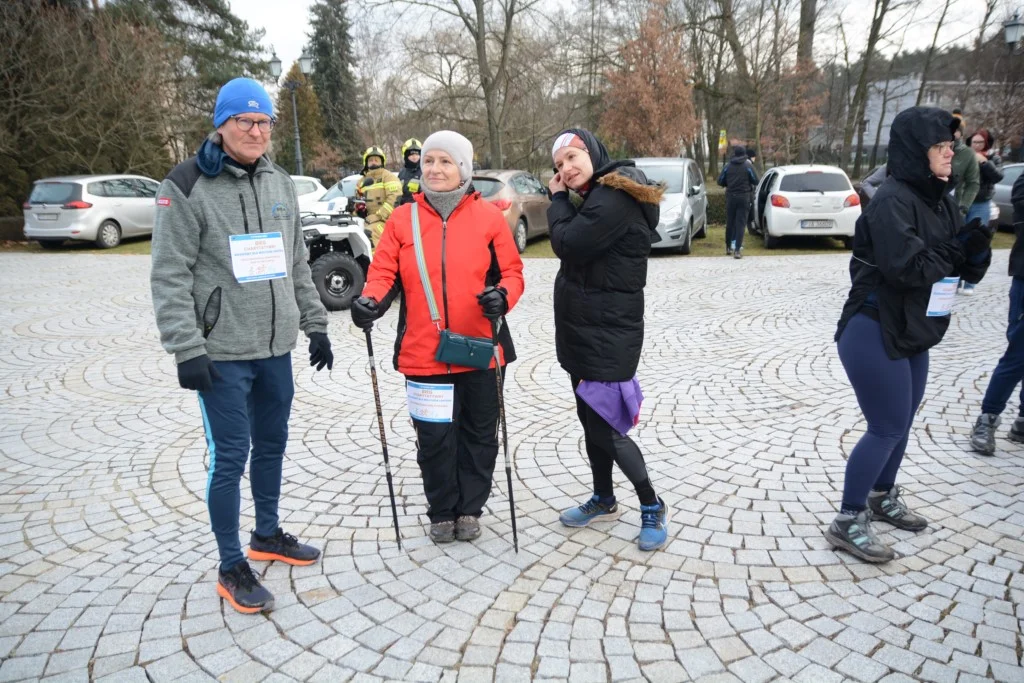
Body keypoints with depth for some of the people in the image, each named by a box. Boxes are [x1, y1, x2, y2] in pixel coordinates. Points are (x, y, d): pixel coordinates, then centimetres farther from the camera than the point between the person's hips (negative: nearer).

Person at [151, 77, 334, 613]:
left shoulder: (279, 182, 10)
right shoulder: (187, 187, -9)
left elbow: (296, 264, 16)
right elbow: (170, 277, -11)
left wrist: (315, 324, 13)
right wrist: (187, 349, -17)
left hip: (276, 348, 6)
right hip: (222, 353, -6)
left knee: (272, 445, 16)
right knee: (230, 457, 1)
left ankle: (267, 535, 36)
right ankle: (231, 567, 17)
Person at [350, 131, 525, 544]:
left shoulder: (488, 216, 1)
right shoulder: (403, 219, 5)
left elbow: (511, 270, 2)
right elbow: (384, 272, 1)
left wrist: (502, 296, -19)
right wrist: (371, 302, -19)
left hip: (481, 350, 0)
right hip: (424, 352, 0)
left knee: (478, 433, 13)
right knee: (434, 438, 7)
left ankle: (470, 507, 31)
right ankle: (442, 511, 27)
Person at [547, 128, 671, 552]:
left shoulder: (616, 195, -18)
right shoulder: (596, 196, 14)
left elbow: (568, 245, -23)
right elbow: (574, 249, 12)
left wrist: (558, 200, -7)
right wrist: (562, 199, 2)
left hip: (608, 334, -10)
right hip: (583, 330, 10)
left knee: (605, 428, -5)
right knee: (590, 419, 16)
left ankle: (652, 506, 13)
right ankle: (603, 500, 32)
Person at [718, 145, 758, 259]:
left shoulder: (728, 166, 0)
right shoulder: (748, 166, -5)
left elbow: (720, 181, 2)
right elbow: (755, 181, 0)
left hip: (731, 197, 2)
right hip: (743, 197, -2)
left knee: (729, 222, 13)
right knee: (740, 223, -2)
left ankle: (729, 247, 24)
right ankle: (737, 249, -9)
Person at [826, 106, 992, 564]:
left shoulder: (942, 202, 8)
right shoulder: (892, 200, -19)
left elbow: (966, 270, 7)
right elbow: (907, 268, -29)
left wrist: (975, 251, -14)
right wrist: (955, 251, -13)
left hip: (913, 334, 9)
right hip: (875, 333, -9)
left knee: (901, 423, 19)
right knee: (886, 428, -3)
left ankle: (882, 498, 39)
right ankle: (847, 522, 9)